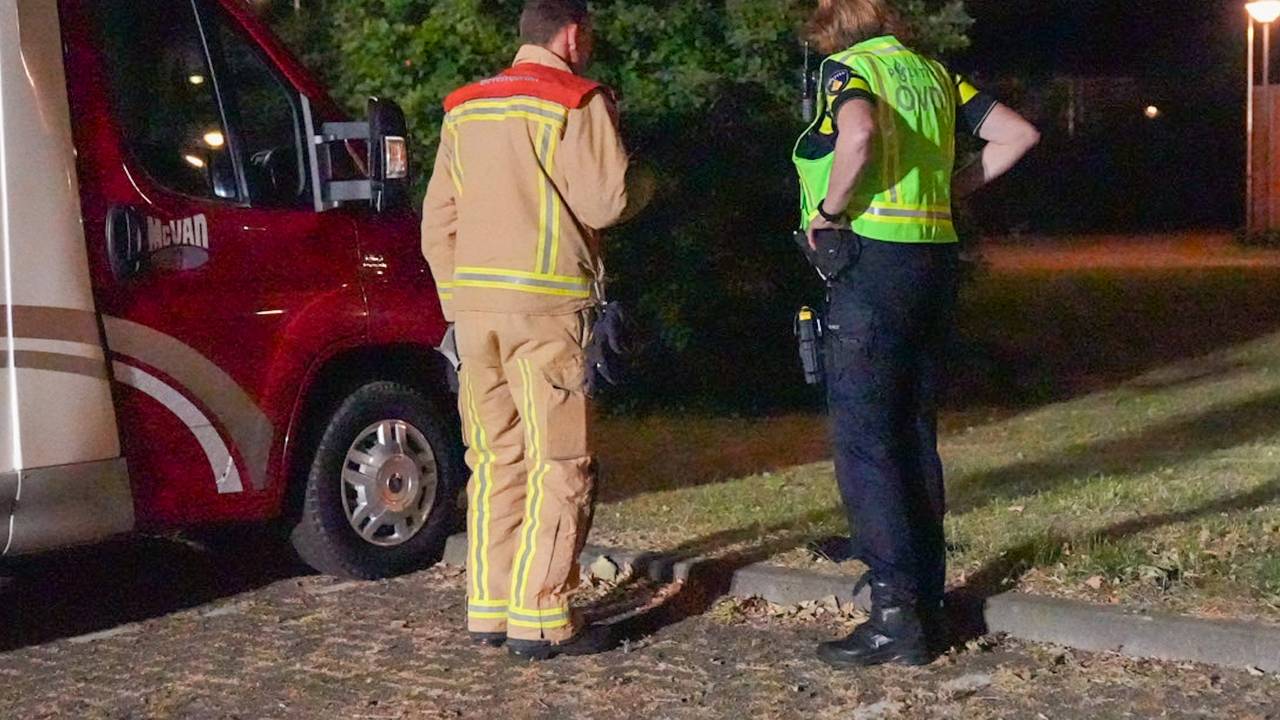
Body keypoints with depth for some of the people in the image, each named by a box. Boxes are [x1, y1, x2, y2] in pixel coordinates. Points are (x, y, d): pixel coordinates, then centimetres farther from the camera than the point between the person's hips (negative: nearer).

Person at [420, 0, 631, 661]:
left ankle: (488, 609, 14)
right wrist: (610, 135, 9)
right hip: (545, 306, -6)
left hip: (474, 304, 6)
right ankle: (539, 619, -5)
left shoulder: (466, 108, 16)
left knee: (495, 460, 12)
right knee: (558, 466, -3)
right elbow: (604, 204, -8)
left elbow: (437, 221, 15)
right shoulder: (577, 103, -3)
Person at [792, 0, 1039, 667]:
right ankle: (927, 599, 16)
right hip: (935, 258, 7)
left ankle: (895, 613, -10)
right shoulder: (934, 73, 16)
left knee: (863, 442, -6)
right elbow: (1018, 135, 15)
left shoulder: (845, 68, -5)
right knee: (915, 438, 13)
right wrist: (951, 187, 15)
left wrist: (829, 209, -14)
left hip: (872, 263, -7)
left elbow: (859, 135, -27)